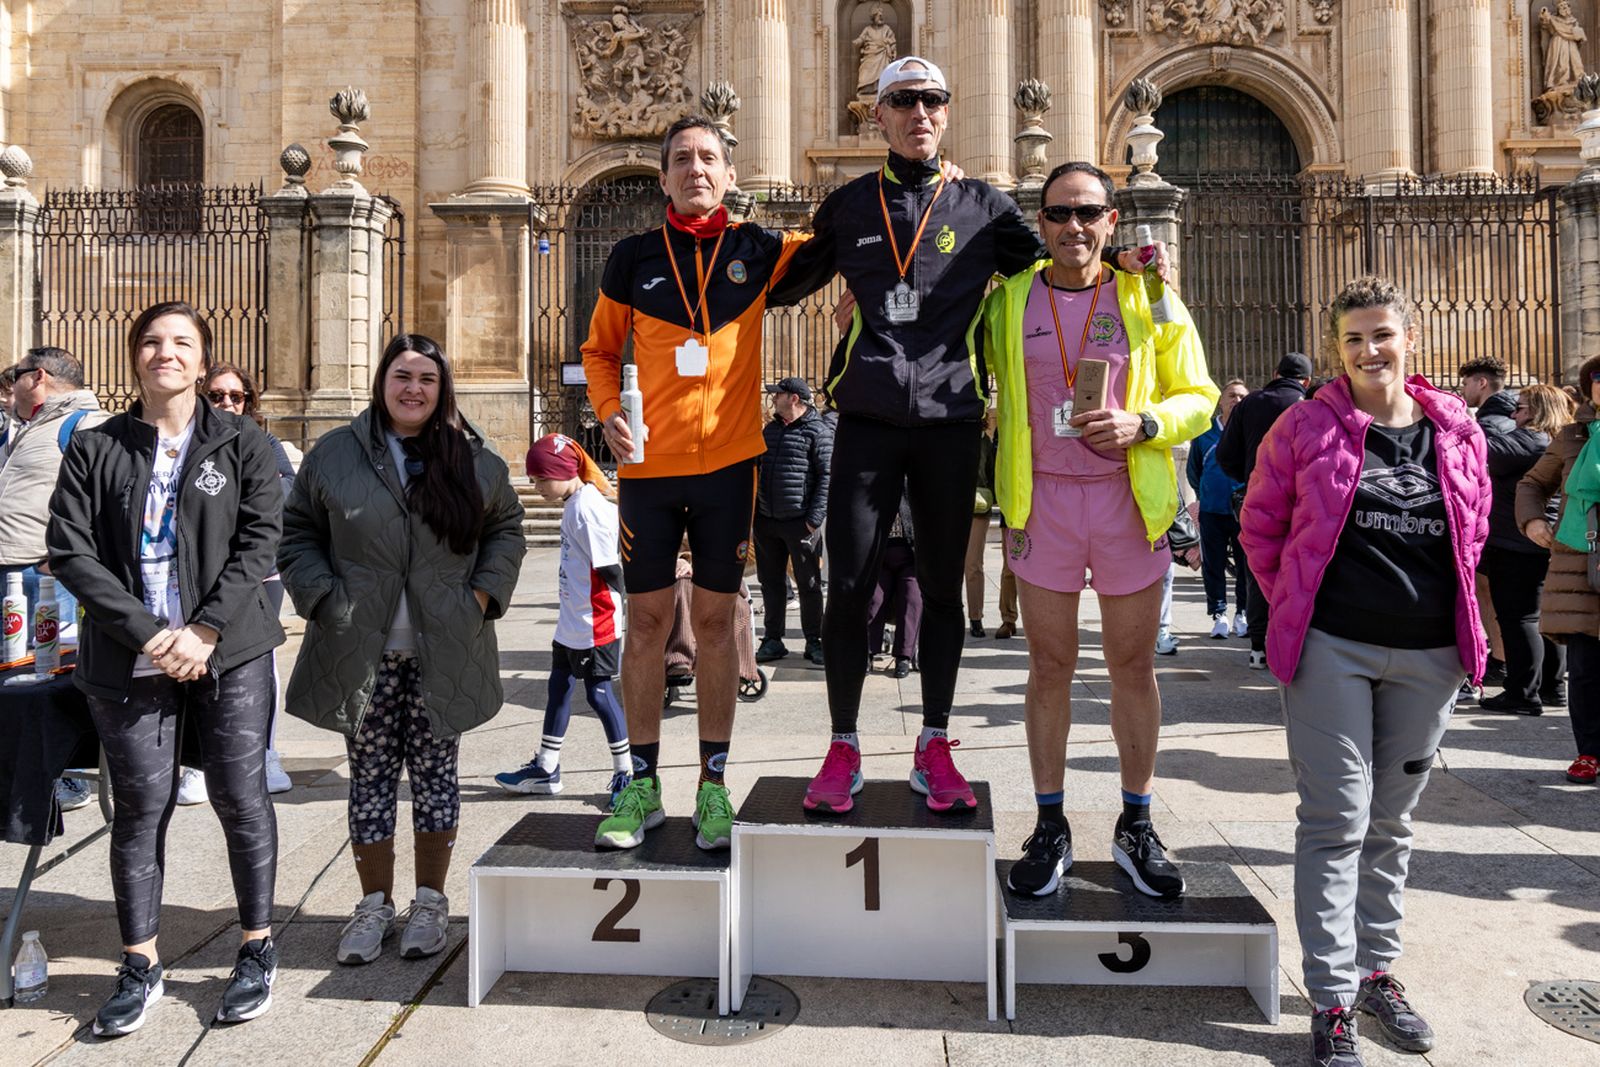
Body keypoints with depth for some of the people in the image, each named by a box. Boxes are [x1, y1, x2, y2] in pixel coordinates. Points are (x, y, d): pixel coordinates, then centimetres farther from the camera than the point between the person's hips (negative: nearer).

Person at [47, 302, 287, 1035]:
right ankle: (140, 968, 20)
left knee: (240, 798, 3)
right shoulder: (94, 449, 6)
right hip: (129, 660, 1)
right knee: (140, 808, 5)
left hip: (230, 652, -1)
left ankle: (258, 951, 18)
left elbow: (260, 540, -3)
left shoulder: (241, 443, 4)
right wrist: (147, 633, -11)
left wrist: (206, 630, -13)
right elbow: (70, 550, -1)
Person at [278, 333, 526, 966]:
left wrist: (484, 595, 1)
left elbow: (506, 529, 13)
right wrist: (324, 598, -4)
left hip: (443, 654, 0)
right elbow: (296, 534, 9)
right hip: (362, 653, 0)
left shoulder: (475, 460, 4)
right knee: (370, 778, 8)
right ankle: (375, 903, 22)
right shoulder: (334, 455, 3)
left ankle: (430, 901, 23)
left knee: (435, 773, 8)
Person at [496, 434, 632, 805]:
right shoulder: (573, 504, 10)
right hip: (571, 622, 10)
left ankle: (626, 771, 12)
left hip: (595, 625, -10)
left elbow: (608, 566, -20)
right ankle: (546, 767, 29)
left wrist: (613, 606, -12)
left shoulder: (587, 507, -20)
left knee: (598, 691, -2)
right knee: (559, 686, 17)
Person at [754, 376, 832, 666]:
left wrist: (814, 519, -17)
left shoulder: (818, 431, -7)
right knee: (771, 583, 9)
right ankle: (773, 640, 18)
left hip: (800, 521, -6)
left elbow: (827, 477, -12)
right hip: (765, 522, 7)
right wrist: (752, 516, 16)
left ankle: (814, 642, 12)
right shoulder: (769, 430, 16)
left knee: (809, 585, 2)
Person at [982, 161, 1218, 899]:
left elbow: (1198, 396, 6)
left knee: (1134, 666, 9)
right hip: (1042, 500, 0)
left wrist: (1142, 424, -13)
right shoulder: (1007, 301, 5)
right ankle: (1050, 829, 20)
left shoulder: (1150, 299, 4)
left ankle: (1136, 827, 24)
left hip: (1130, 501, 0)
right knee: (1050, 667, 6)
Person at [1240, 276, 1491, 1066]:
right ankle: (1332, 1001, 8)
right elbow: (1260, 524, 3)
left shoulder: (1457, 429, 5)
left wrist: (1445, 599, 10)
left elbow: (1474, 526, 17)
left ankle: (1377, 969, 32)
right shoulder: (1306, 425, -3)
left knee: (1392, 821, 15)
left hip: (1429, 652, 4)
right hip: (1332, 647, -3)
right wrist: (1293, 604, -1)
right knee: (1336, 821, 0)